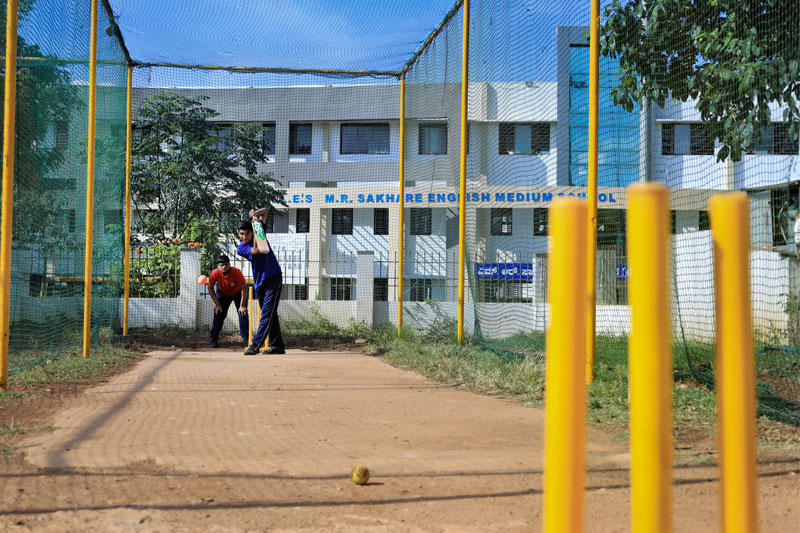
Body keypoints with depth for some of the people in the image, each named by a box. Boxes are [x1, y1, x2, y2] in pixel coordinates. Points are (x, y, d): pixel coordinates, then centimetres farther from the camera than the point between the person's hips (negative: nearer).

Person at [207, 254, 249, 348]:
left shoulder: (237, 272, -35)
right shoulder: (214, 273, -28)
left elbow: (244, 288, -29)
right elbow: (210, 288, -12)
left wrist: (242, 306, -28)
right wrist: (217, 304, -15)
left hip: (238, 293, -2)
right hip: (223, 293, 2)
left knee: (243, 314, -13)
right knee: (218, 314, -7)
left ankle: (247, 339, -8)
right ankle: (214, 340, -2)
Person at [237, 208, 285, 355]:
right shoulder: (241, 249, -2)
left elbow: (265, 211, 4)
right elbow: (255, 250, -21)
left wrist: (256, 214, -18)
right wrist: (254, 226, -25)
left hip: (274, 277, -3)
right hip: (259, 281, 3)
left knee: (267, 312, -13)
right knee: (270, 314, 8)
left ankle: (255, 344, -21)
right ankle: (277, 345, 14)